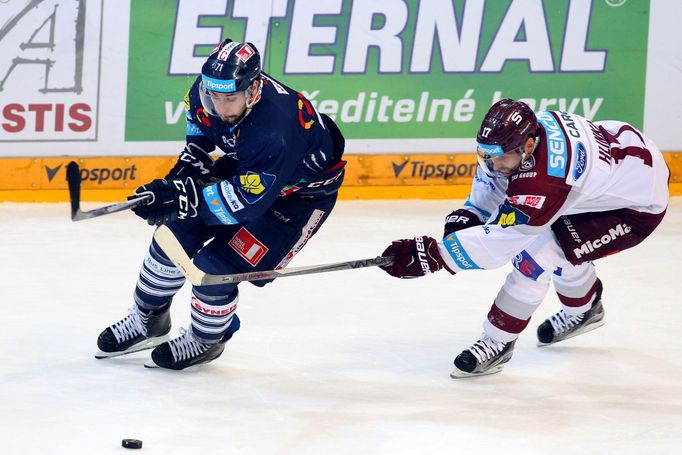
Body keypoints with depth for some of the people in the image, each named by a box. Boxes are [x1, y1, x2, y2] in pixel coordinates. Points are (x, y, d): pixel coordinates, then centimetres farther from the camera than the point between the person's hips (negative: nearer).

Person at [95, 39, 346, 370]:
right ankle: (148, 320, 25)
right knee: (178, 232, 2)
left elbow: (246, 202, -41)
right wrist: (194, 157, -7)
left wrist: (180, 197, -47)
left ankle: (206, 341, 16)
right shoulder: (208, 91, -21)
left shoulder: (275, 133, -44)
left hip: (300, 191, -7)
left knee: (215, 266, -14)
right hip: (243, 168, 7)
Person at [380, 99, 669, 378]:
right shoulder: (520, 132, -14)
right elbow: (490, 178, 6)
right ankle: (584, 309, 43)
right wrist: (467, 215, -9)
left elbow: (498, 240, -37)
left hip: (638, 206, -9)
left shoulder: (544, 180, -39)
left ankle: (497, 343, -7)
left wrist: (432, 254, -39)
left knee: (539, 252, -21)